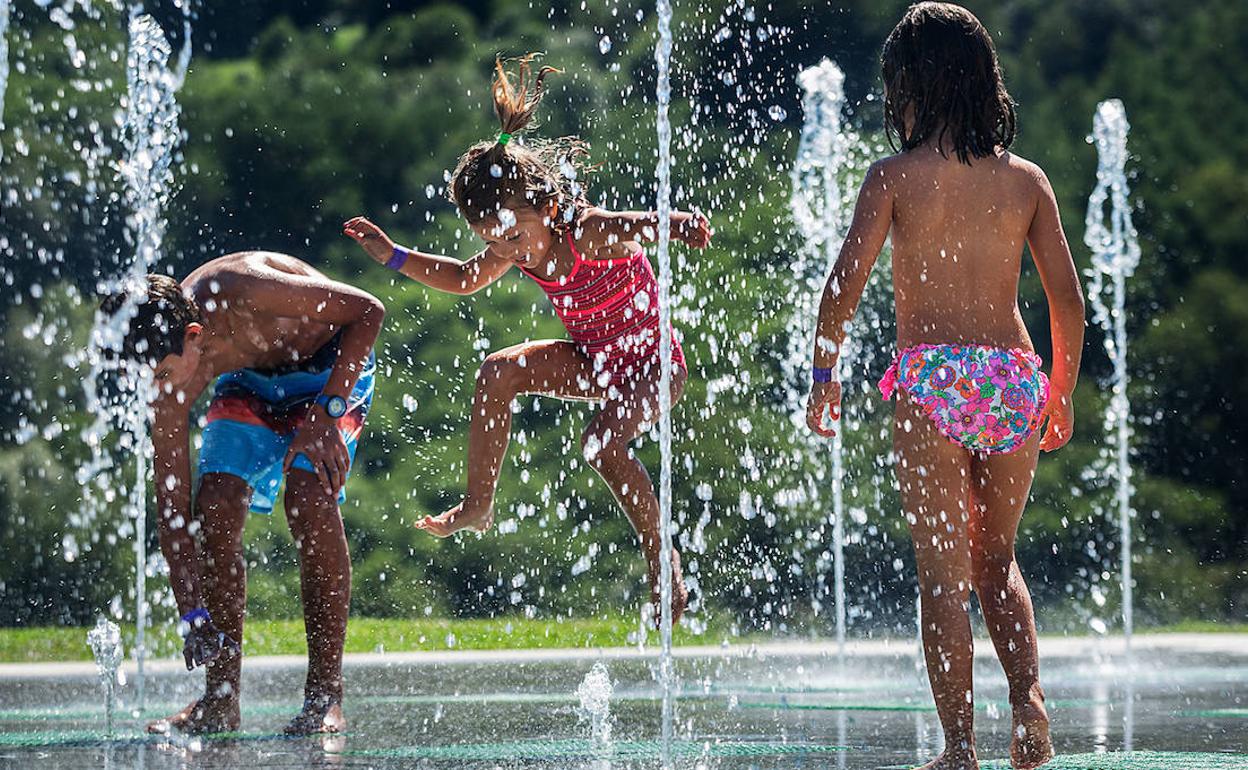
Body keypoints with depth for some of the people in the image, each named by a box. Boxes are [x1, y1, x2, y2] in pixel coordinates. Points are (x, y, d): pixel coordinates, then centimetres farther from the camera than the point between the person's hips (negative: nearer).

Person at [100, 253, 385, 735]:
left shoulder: (246, 295, -40)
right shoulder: (171, 382, -23)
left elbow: (368, 310, -27)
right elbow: (172, 508, -18)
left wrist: (326, 411, -32)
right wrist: (192, 617, -26)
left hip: (327, 367, -4)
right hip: (249, 380, 5)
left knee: (309, 500, -26)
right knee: (214, 508, -15)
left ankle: (326, 695, -21)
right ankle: (220, 702, -6)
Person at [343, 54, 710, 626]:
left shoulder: (589, 234, -30)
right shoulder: (515, 248, -8)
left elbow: (637, 227, -50)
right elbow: (463, 279, 11)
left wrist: (675, 225, -73)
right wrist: (394, 256, 3)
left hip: (654, 363, -7)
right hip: (594, 361, 7)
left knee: (604, 441, -32)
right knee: (498, 372, -10)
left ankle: (664, 566, -18)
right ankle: (478, 504, -1)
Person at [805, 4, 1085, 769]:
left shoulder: (896, 176, 0)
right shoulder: (1026, 179, 8)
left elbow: (846, 283, -8)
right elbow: (1069, 299, 7)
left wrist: (826, 373, 4)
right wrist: (1063, 392, 19)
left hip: (932, 380, -3)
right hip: (1014, 376, 3)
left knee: (944, 573, 2)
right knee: (997, 557, 20)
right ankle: (1029, 694, -1)